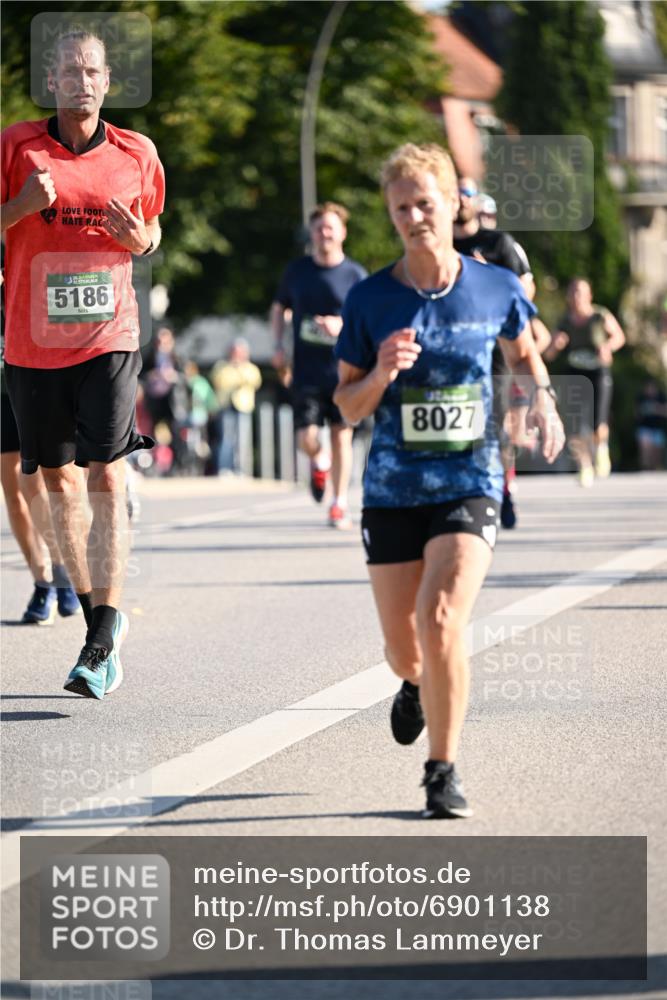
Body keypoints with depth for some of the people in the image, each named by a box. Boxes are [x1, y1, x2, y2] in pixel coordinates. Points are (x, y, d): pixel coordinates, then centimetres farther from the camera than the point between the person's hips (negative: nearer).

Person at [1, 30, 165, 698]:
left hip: (109, 337, -1)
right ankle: (94, 609, 26)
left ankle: (104, 640, -13)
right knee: (56, 477, 9)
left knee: (107, 477, -12)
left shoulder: (136, 155, 4)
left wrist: (138, 238, -5)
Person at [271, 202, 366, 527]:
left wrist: (342, 325, -16)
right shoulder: (297, 270, 6)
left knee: (341, 436, -1)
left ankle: (339, 504, 10)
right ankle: (319, 462, 28)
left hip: (343, 370, -1)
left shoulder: (355, 275, 0)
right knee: (307, 437, -8)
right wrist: (279, 345, 9)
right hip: (306, 370, 1)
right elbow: (279, 308, 21)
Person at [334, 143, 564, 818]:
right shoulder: (370, 301, -2)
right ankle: (418, 684, 48)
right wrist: (380, 374, -17)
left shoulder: (496, 289, -1)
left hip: (470, 484, -1)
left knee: (440, 619, -22)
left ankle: (444, 770, -6)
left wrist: (541, 397, -1)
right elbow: (348, 405, 4)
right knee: (402, 648, 8)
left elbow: (522, 354, 20)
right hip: (393, 488, 2)